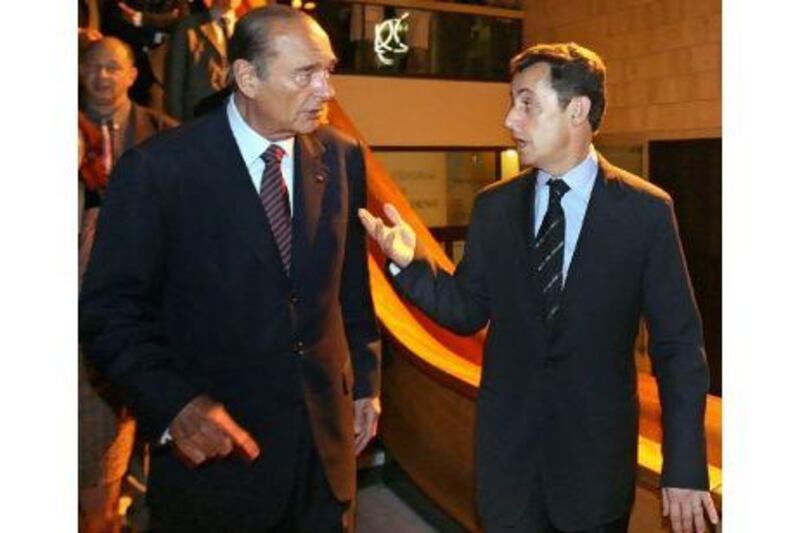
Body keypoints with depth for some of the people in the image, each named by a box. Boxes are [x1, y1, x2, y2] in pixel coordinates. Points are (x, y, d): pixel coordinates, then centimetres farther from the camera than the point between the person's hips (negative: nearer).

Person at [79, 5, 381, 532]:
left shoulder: (342, 157, 0)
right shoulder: (158, 167, -14)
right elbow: (110, 311, -11)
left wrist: (365, 382, 10)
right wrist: (173, 405, -23)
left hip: (327, 433, 4)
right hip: (215, 443, -4)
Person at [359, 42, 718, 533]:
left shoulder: (646, 210, -10)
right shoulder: (494, 207, -2)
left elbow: (679, 346, -7)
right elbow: (468, 312, 4)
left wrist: (684, 470, -9)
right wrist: (410, 263, -13)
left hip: (597, 456, -2)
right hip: (507, 452, 2)